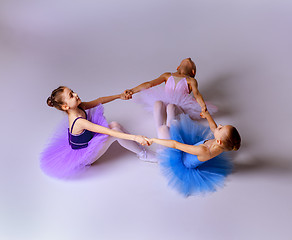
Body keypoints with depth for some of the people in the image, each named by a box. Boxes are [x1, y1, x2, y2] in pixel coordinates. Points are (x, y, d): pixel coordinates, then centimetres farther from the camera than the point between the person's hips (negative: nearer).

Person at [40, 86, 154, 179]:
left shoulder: (79, 107, -11)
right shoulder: (79, 122, -36)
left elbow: (99, 101, 5)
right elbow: (108, 132, -38)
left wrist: (120, 96, 11)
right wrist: (134, 137, -39)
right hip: (84, 154, -9)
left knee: (115, 124, -4)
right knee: (115, 130, -20)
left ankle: (139, 147, 4)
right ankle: (143, 154, -5)